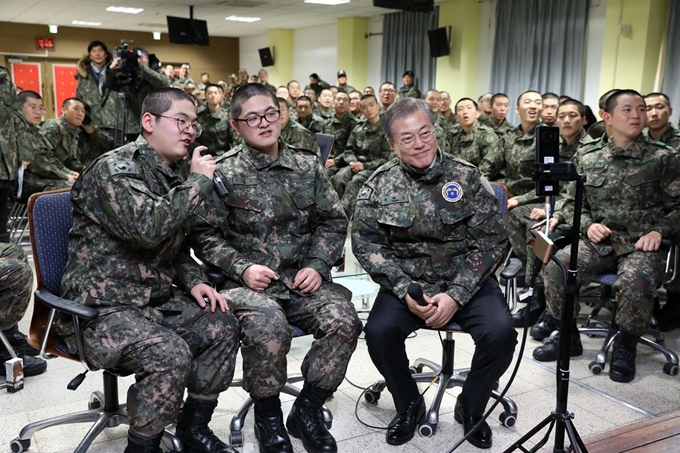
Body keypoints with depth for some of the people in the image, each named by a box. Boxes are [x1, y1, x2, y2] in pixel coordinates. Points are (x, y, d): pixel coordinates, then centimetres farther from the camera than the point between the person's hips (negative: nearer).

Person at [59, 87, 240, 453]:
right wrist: (198, 182, -20)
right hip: (102, 305, -8)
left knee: (222, 326, -6)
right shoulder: (114, 168, -15)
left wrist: (194, 280, 1)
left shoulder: (171, 176, 13)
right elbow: (147, 226, -32)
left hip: (157, 296, 9)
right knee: (169, 354, -29)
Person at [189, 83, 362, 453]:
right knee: (267, 326, -34)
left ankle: (307, 411, 1)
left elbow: (333, 221, 11)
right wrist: (242, 268, -14)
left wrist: (317, 265, -4)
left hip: (303, 277, 3)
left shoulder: (307, 165, 10)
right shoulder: (224, 172, 2)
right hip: (248, 281, -3)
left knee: (344, 321, -23)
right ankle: (268, 416, -3)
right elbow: (205, 235, 0)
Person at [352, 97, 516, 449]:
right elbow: (365, 244, -3)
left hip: (466, 282, 0)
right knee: (379, 330, -25)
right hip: (407, 282, 1)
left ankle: (471, 407, 7)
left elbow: (492, 240, -5)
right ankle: (409, 405, 6)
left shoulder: (467, 177, -4)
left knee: (500, 332, -24)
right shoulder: (380, 184, -1)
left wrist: (456, 294, -16)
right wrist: (404, 291, -17)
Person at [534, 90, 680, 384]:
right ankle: (567, 336, 0)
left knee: (634, 283, -35)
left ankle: (625, 347, -4)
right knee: (556, 268, -26)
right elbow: (572, 202, 14)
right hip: (598, 241, 2)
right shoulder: (588, 158, 10)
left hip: (641, 245, -2)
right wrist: (587, 225, -5)